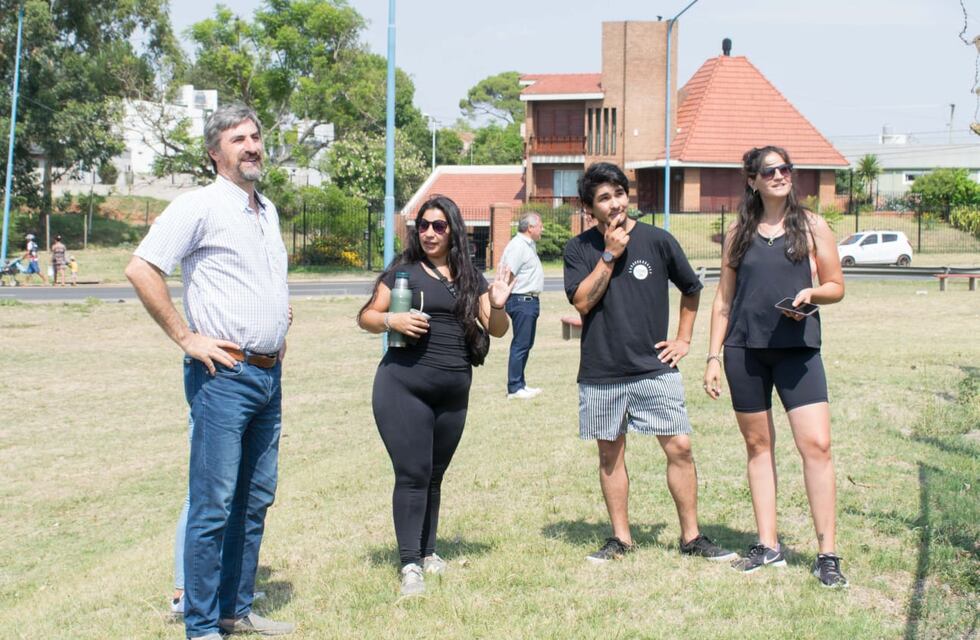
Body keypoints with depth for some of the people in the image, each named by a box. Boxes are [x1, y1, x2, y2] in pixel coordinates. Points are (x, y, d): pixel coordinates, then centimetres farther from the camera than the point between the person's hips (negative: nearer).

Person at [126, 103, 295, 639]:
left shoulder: (268, 211, 16)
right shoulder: (201, 206, -9)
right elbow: (141, 268, -17)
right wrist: (186, 337, -16)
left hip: (269, 376, 8)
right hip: (224, 374, -8)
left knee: (255, 501, 12)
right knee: (213, 504, -6)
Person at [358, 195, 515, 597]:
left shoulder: (470, 278, 11)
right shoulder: (403, 272, 1)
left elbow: (497, 330, 10)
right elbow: (365, 317, 4)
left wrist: (497, 306, -11)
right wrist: (392, 320, -17)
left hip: (454, 393, 4)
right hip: (404, 386, -4)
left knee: (434, 476, 14)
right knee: (413, 474, -8)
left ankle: (427, 552, 25)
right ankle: (410, 564, -5)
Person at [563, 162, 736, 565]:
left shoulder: (656, 240, 1)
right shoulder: (579, 249, 1)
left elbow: (691, 289, 15)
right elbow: (582, 301, -12)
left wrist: (684, 339, 9)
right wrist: (610, 254, -13)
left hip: (654, 367, -1)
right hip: (601, 373, 1)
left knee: (679, 448, -5)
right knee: (610, 454, 8)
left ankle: (691, 537, 7)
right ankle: (620, 538, 20)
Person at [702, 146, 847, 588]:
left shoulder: (811, 226, 4)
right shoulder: (739, 231, 9)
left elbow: (836, 286, 7)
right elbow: (724, 298, 12)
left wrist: (810, 293, -15)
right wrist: (713, 356, 7)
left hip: (797, 348, -2)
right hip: (744, 350, 2)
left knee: (816, 444, -11)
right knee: (758, 445, 7)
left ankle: (827, 554, -5)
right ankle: (768, 546, 15)